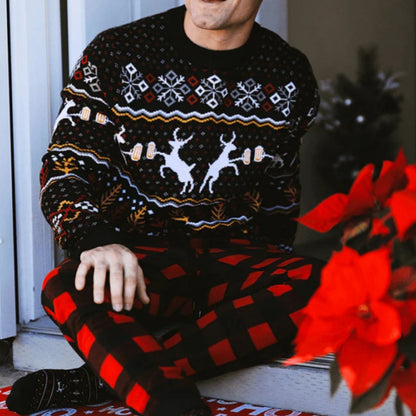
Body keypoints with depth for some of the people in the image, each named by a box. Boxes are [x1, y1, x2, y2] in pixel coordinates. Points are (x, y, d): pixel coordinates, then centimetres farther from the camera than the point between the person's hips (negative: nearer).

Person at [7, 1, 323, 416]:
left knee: (322, 288, -33)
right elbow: (64, 166, -4)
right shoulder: (116, 54, 0)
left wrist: (272, 264, 11)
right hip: (144, 253, -1)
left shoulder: (289, 74, 7)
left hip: (240, 256, 2)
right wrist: (96, 238, -23)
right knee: (65, 289, -34)